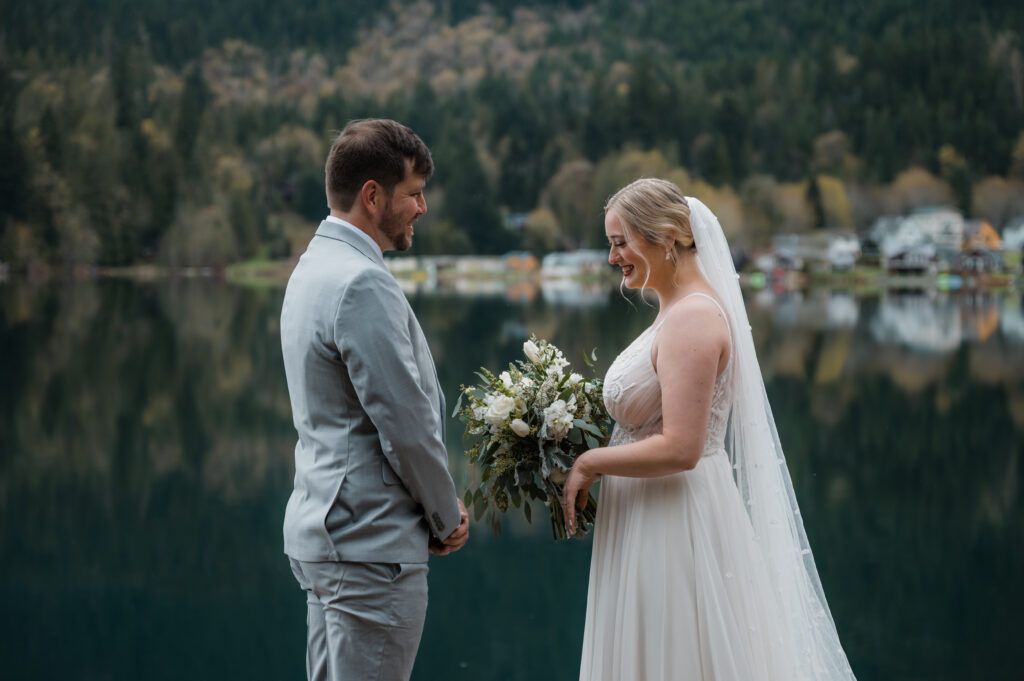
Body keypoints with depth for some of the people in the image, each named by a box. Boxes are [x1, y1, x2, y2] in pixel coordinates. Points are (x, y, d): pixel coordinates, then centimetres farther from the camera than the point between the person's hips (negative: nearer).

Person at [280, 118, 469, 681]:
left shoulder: (315, 266, 14)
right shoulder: (361, 284, -19)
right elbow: (405, 425, -20)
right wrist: (447, 518, -4)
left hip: (324, 527, 10)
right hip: (371, 543, -10)